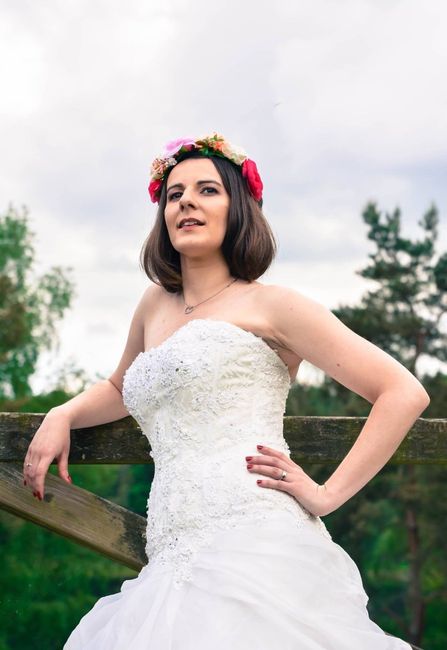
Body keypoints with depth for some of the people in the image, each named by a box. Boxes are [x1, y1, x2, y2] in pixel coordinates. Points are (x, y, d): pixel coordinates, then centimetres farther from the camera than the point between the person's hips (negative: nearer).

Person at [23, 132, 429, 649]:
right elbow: (122, 389, 44)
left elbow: (406, 393, 2)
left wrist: (327, 494, -3)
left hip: (253, 544, -5)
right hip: (179, 563, 6)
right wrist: (61, 416, 24)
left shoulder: (267, 305, 5)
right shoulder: (156, 304, 24)